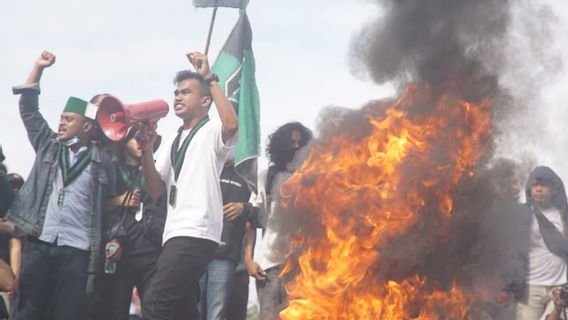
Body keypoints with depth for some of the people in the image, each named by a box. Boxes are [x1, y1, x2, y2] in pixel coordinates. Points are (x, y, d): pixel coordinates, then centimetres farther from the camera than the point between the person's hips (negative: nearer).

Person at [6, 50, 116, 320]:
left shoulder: (102, 162, 5)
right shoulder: (48, 145, 11)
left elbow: (108, 203, 10)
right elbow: (28, 108, 13)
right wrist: (39, 68, 9)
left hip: (76, 250, -2)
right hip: (39, 243, 2)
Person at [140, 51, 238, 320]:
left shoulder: (212, 132, 1)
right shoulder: (173, 141, 23)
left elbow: (232, 124, -24)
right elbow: (155, 190, 14)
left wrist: (210, 78, -16)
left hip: (197, 234, -9)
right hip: (175, 234, 9)